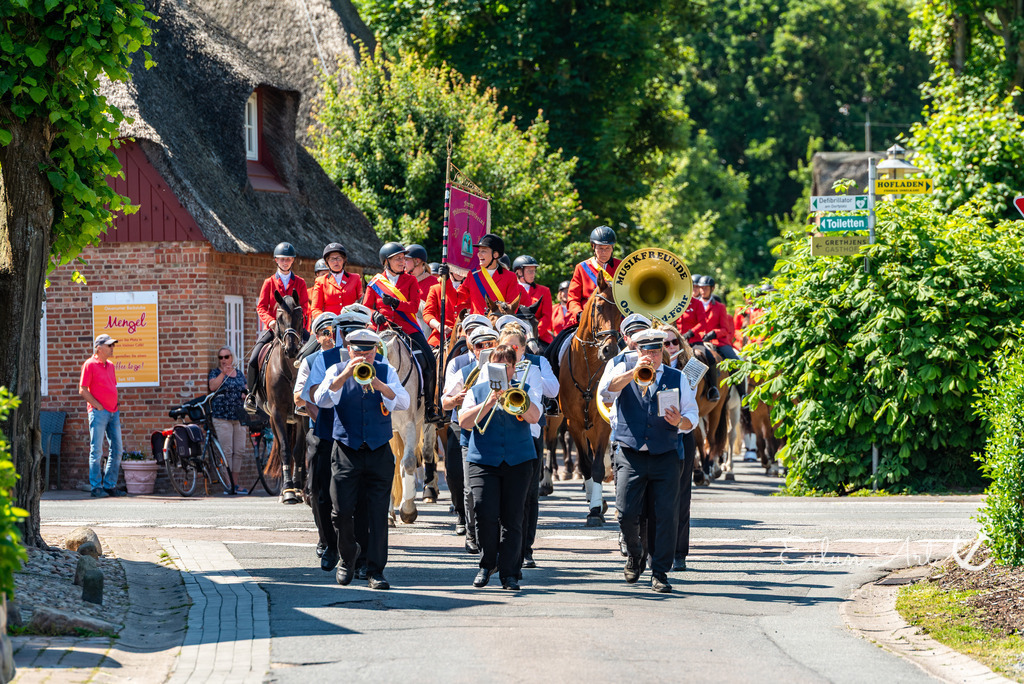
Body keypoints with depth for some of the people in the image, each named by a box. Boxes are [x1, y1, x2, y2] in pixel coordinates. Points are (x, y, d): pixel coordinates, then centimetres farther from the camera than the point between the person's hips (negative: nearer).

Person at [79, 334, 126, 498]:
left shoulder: (110, 365, 17)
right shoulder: (90, 365, -5)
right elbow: (83, 390, -9)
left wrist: (117, 408, 15)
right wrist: (98, 406, -12)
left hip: (113, 412, 8)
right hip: (98, 411, -8)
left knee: (116, 450, 6)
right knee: (97, 451, -5)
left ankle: (110, 485, 13)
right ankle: (96, 487, -3)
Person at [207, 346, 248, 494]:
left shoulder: (239, 374, 17)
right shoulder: (215, 373, 2)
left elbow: (245, 390, 25)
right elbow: (213, 386, -17)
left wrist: (246, 395, 3)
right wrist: (223, 373, -26)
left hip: (239, 417, 5)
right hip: (222, 417, -5)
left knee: (240, 451, 3)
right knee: (227, 450, -8)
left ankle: (235, 484, 10)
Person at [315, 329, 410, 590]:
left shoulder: (386, 371, 6)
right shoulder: (337, 371, 4)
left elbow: (403, 403, -8)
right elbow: (321, 399, -14)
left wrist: (380, 386, -26)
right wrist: (345, 375, -27)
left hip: (379, 452, 1)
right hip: (346, 451, -1)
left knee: (378, 514, -3)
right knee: (341, 511, -5)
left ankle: (375, 571, 1)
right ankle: (347, 557, 20)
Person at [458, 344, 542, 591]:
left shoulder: (526, 391, 12)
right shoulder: (477, 391, 12)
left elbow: (533, 417, -7)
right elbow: (464, 422, -2)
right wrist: (490, 401, -12)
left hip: (518, 461, 0)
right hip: (483, 461, 0)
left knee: (512, 518, -3)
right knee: (485, 512, -14)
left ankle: (509, 573, 2)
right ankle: (488, 563, 7)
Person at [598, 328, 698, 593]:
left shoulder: (677, 378, 12)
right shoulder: (624, 370, 9)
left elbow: (692, 417, 11)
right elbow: (605, 390, -12)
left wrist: (679, 421, -12)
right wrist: (634, 373, -23)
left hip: (665, 457, 1)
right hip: (630, 455, -1)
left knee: (665, 516, -5)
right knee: (627, 513, -9)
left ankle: (660, 573, 3)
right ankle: (634, 555, 20)